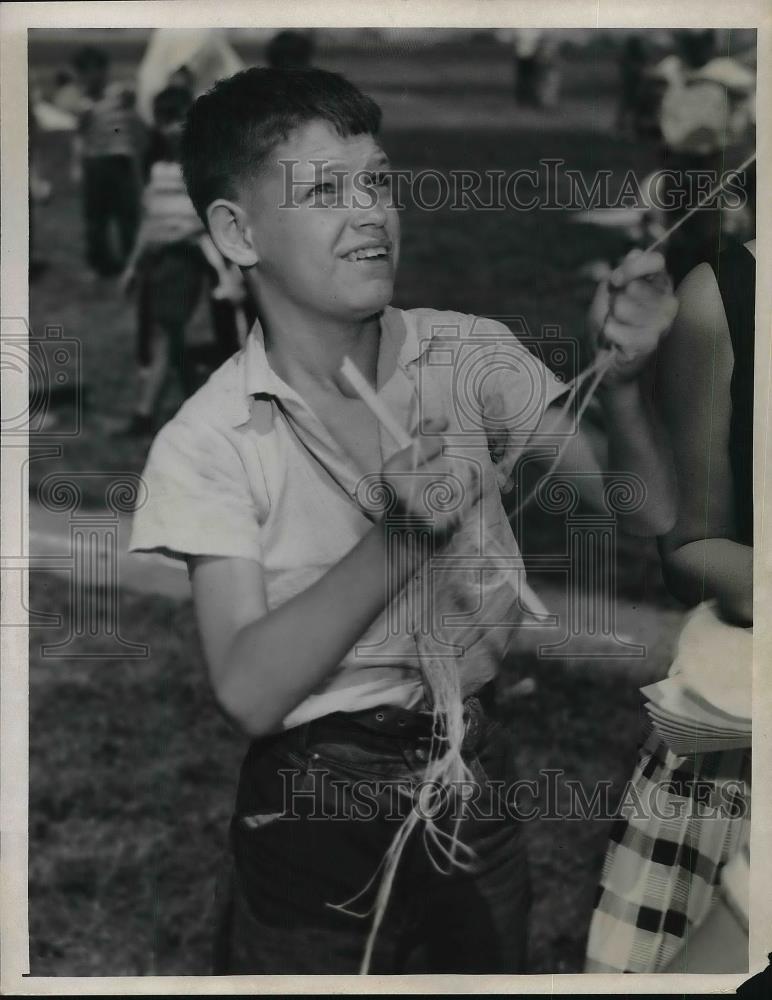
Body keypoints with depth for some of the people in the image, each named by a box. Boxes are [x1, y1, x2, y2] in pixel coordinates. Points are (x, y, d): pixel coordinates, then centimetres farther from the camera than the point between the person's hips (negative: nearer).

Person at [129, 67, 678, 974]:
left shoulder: (471, 356, -4)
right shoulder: (209, 443, -12)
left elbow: (648, 518, -5)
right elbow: (249, 691, -20)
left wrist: (618, 384, -23)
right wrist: (398, 539, -29)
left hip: (476, 788, 3)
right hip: (314, 821, -3)